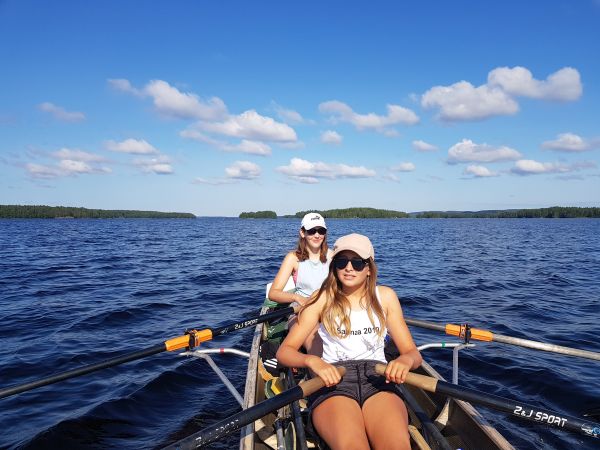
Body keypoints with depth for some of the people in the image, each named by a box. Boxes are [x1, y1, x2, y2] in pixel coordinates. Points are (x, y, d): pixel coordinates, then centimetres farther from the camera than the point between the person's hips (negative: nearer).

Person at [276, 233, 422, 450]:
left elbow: (413, 353, 10)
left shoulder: (384, 296, 12)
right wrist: (312, 360, -21)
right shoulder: (323, 299, 6)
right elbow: (284, 351, 1)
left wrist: (405, 360, -16)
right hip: (333, 381, -1)